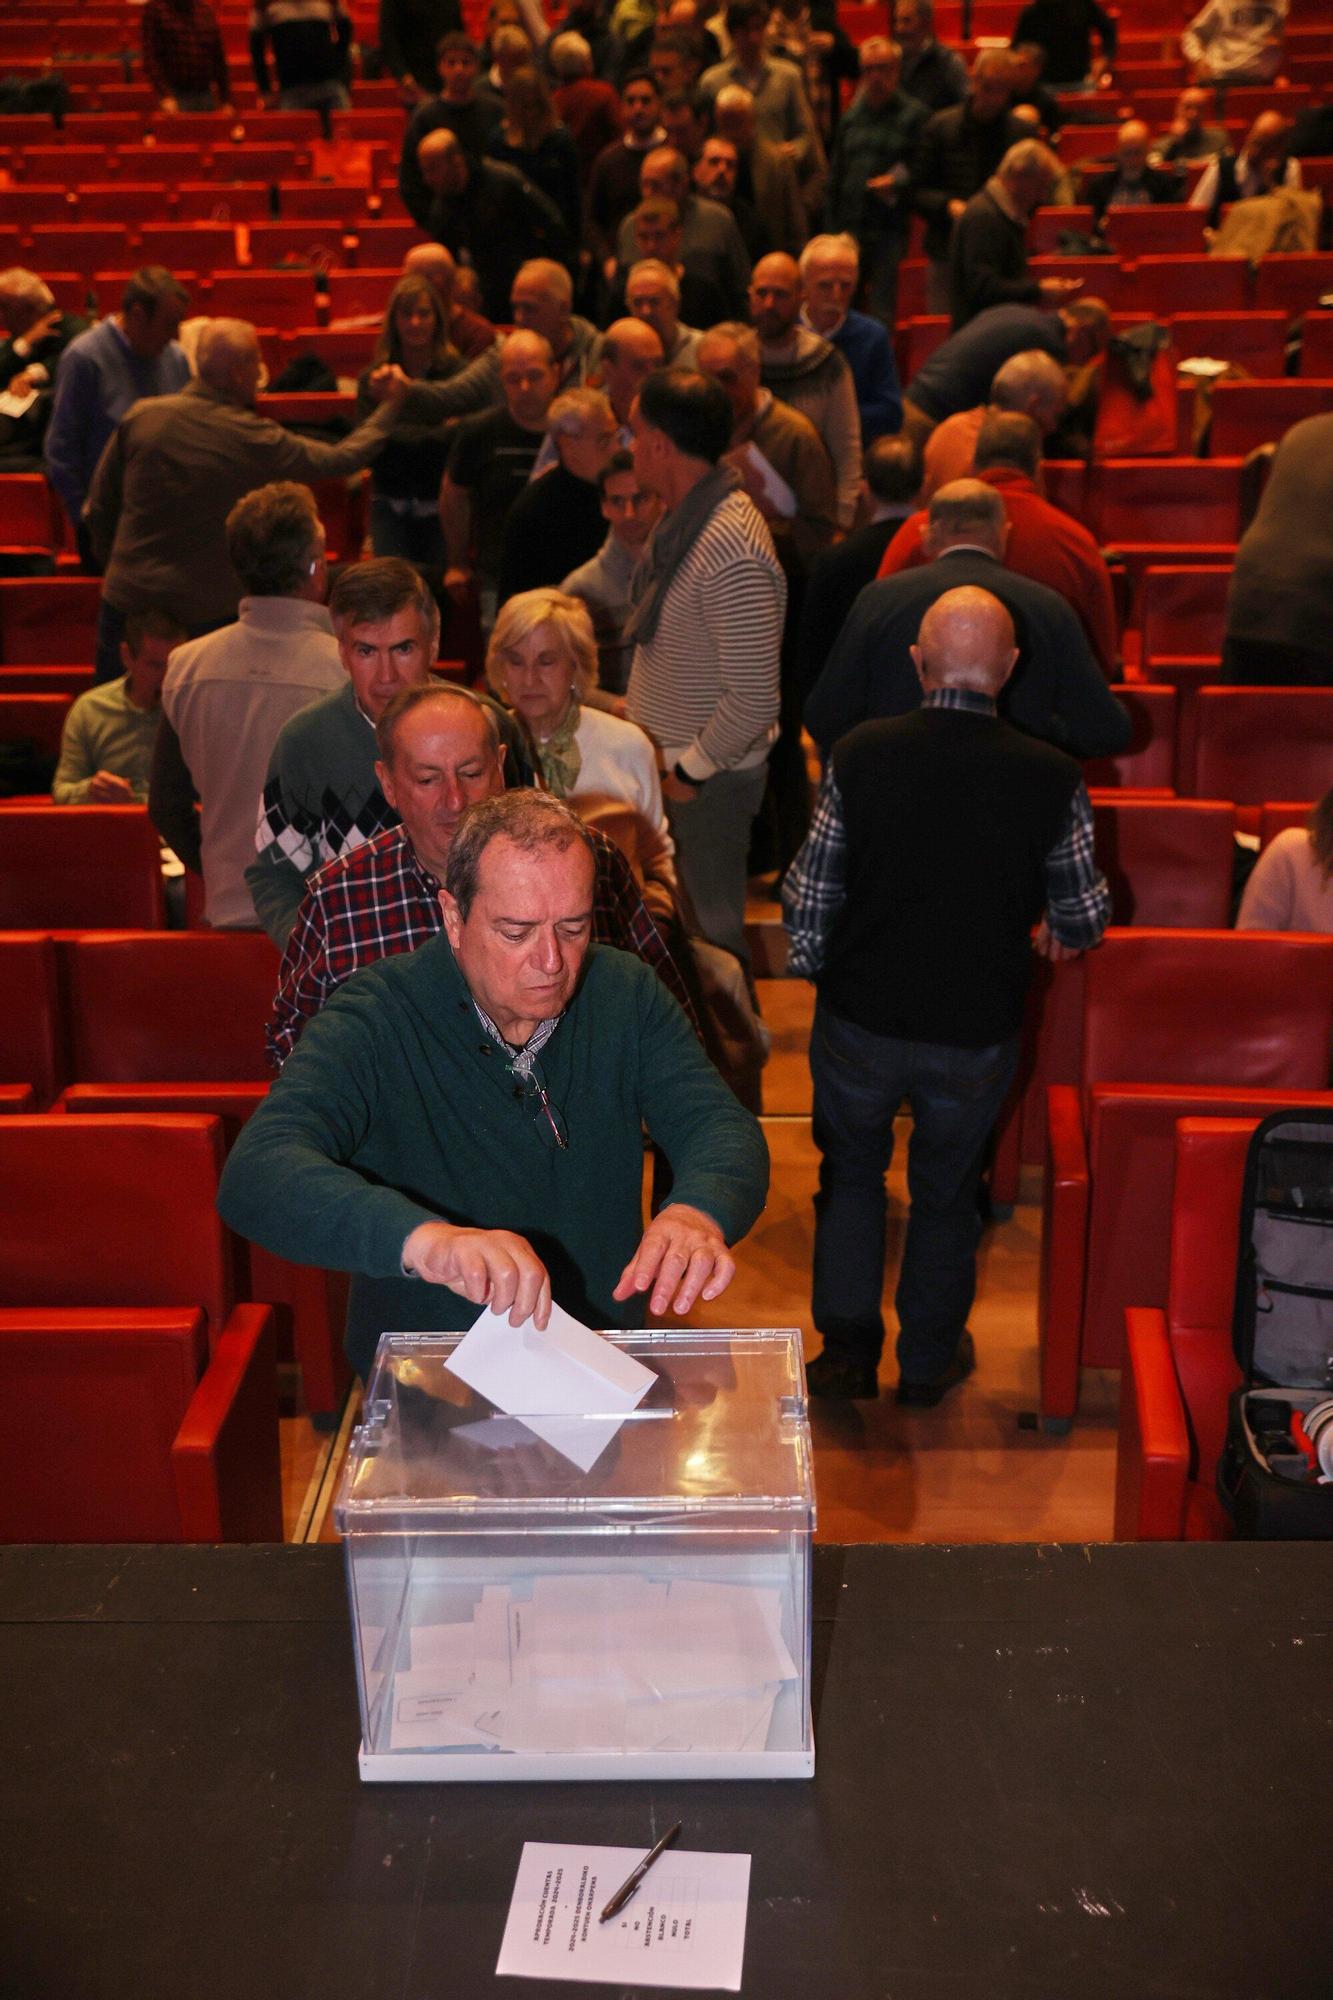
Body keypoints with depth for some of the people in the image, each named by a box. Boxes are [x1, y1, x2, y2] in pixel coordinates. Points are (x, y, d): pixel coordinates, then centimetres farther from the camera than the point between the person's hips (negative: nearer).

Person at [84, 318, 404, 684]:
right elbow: (344, 458, 2)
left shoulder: (142, 417, -5)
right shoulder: (255, 439, -12)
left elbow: (99, 507, 3)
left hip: (127, 597, 3)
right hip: (208, 609, -2)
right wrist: (392, 405, 16)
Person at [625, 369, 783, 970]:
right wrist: (638, 705, 15)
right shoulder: (682, 517, 3)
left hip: (706, 780, -9)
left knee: (708, 929, 6)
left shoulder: (730, 550, -28)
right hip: (667, 760, 9)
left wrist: (690, 771, -18)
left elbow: (753, 698, -28)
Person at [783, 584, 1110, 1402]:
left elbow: (809, 896, -9)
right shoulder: (1051, 777, -15)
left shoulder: (860, 756, -16)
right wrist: (1056, 934, 19)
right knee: (947, 1191, 21)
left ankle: (848, 1354, 28)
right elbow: (1084, 918, -5)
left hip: (860, 1019, 0)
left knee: (852, 1174, 22)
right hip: (977, 1029, 0)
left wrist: (813, 967, 9)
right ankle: (929, 1362, 35)